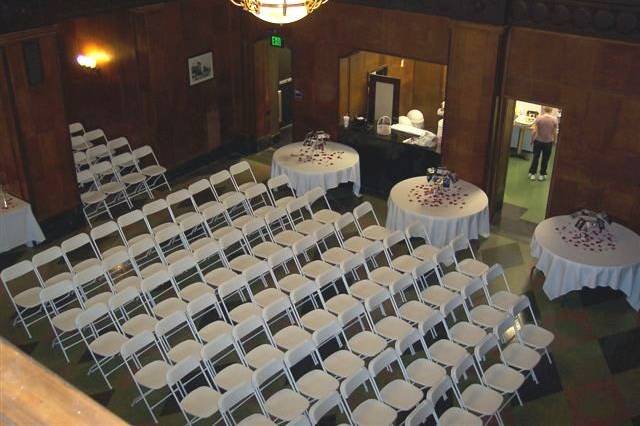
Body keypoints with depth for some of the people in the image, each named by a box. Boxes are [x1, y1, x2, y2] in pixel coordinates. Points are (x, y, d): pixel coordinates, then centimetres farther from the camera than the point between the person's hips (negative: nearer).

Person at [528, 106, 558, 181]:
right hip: (549, 141, 0)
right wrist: (554, 141, 8)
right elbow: (555, 133, -7)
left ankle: (532, 173, 17)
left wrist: (532, 139, 1)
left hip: (538, 140, 0)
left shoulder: (539, 118, -15)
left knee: (536, 157, 13)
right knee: (545, 158, 13)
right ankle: (542, 175, 20)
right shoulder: (554, 119, -12)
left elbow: (534, 131, -14)